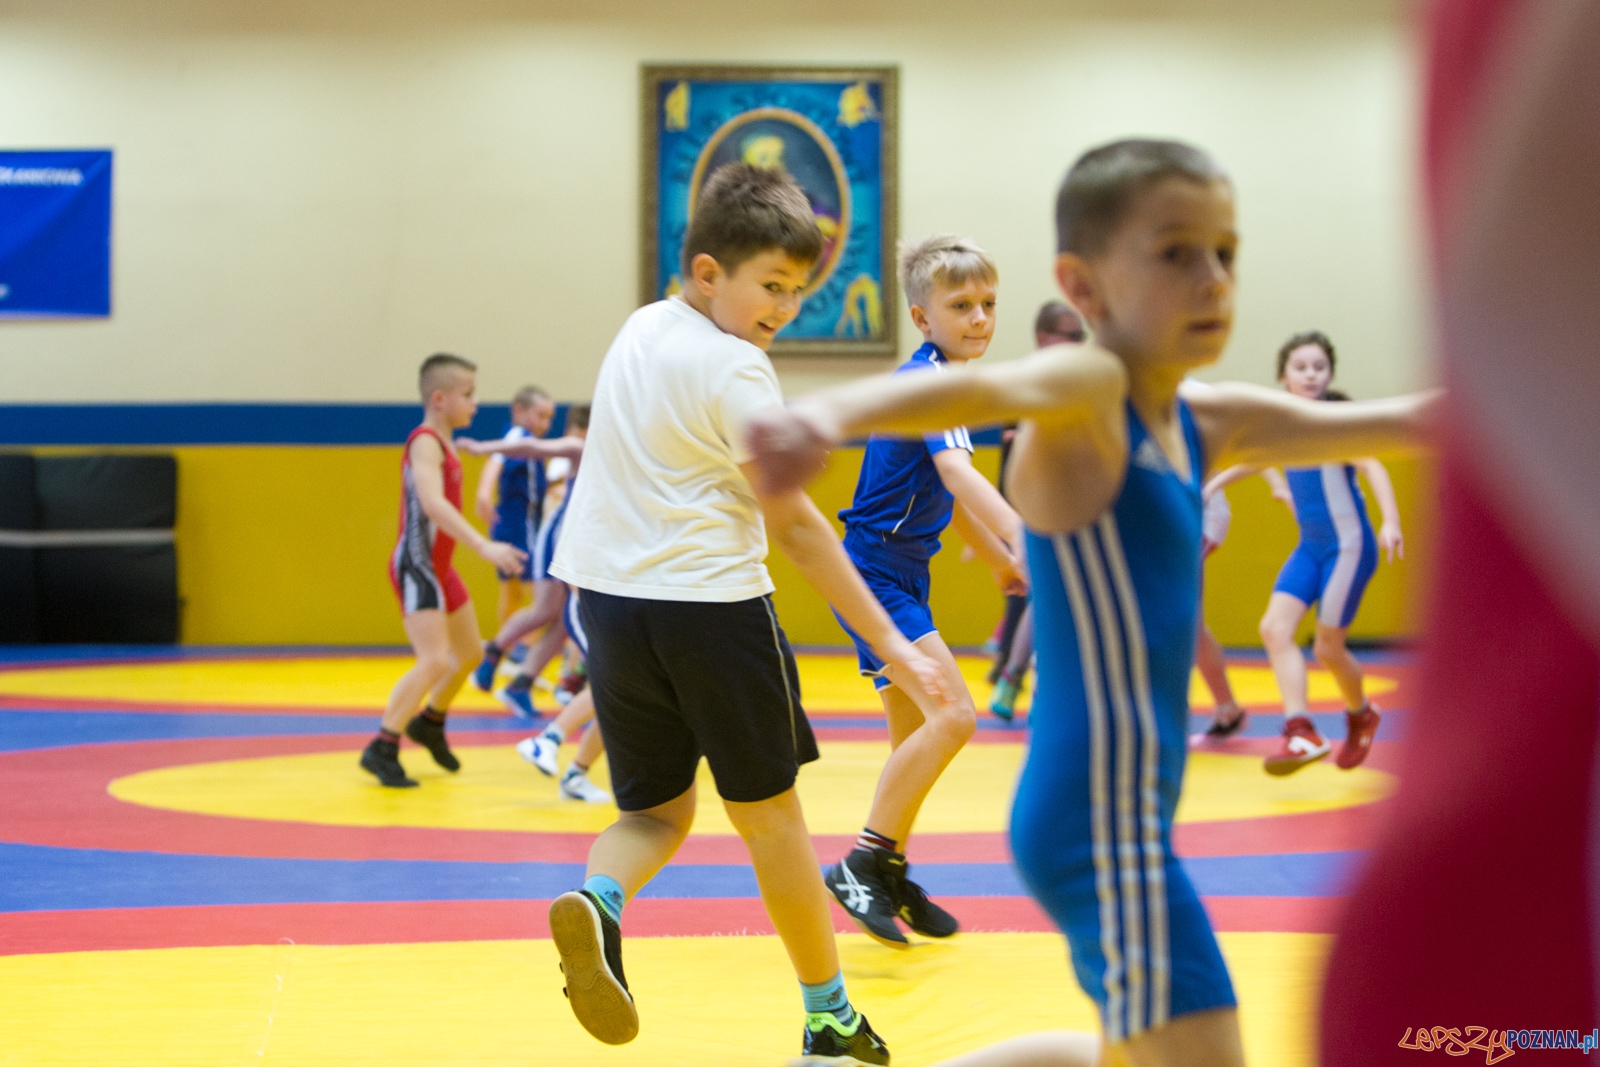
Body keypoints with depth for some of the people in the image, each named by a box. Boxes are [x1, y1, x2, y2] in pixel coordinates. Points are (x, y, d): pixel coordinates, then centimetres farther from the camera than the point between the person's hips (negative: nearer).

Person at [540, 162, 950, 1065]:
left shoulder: (640, 328, 10)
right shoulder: (736, 370, -14)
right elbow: (795, 524, -15)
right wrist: (890, 644, -13)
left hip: (608, 593, 7)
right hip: (708, 599, -6)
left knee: (656, 808, 15)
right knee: (768, 813, 8)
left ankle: (597, 899, -19)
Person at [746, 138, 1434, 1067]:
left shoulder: (1209, 424, 11)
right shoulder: (1087, 389, -14)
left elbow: (1397, 424, 18)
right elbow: (975, 390, -36)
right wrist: (829, 415, -55)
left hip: (1125, 814, 10)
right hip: (1100, 817, -10)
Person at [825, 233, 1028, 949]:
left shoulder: (938, 381, 13)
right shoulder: (927, 381, -18)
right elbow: (957, 473, -35)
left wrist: (997, 556, 36)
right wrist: (1020, 537, -48)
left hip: (897, 574, 10)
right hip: (876, 573, -10)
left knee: (915, 734, 17)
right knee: (953, 714, -20)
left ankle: (888, 878, 31)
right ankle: (862, 866, -14)